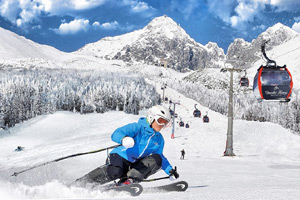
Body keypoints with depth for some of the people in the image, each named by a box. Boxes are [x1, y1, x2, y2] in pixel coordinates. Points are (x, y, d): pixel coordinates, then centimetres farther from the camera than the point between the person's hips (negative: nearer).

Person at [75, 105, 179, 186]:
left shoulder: (159, 139, 14)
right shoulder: (138, 127, -7)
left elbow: (160, 157, 31)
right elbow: (116, 134, -20)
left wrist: (170, 171, 20)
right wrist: (123, 139, -43)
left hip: (135, 166, 6)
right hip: (121, 157, -6)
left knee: (157, 159, -15)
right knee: (115, 172, -38)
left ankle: (130, 180, -27)